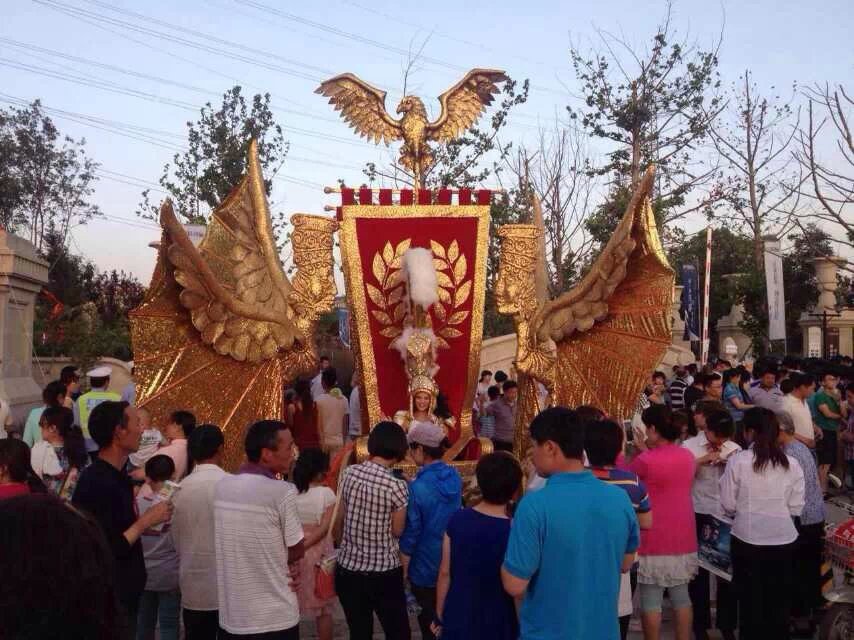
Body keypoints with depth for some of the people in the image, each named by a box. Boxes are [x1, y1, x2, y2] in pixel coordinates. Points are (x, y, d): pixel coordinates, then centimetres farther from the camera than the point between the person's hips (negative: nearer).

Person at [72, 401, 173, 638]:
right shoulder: (97, 484, -24)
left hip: (125, 593, 9)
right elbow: (108, 551, -25)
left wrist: (149, 525, 2)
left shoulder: (116, 476, 5)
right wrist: (146, 520, -19)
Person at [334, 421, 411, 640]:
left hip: (348, 568, 4)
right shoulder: (397, 486, -17)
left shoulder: (349, 473, -4)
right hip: (384, 573, -4)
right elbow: (398, 531, -7)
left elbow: (339, 519, 7)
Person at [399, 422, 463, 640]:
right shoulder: (455, 477, -6)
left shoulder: (417, 488, -25)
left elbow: (410, 535, -18)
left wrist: (402, 572, -7)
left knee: (430, 622, 14)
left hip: (426, 567, -5)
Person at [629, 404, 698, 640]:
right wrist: (649, 451, 16)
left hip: (654, 540, -6)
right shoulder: (687, 456, 2)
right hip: (683, 538, 6)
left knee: (651, 600, 3)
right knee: (681, 596, 15)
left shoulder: (645, 461, -16)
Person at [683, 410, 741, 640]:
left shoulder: (735, 449, 6)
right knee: (699, 570, 10)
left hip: (727, 515, 3)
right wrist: (701, 460, -21)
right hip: (698, 515, -3)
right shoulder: (689, 446, -5)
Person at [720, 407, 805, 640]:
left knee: (750, 601, 13)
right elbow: (796, 507, -2)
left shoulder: (737, 461, -11)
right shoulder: (792, 464, -5)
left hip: (747, 540, -2)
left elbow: (728, 505, -7)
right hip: (783, 540, 2)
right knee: (779, 602, 16)